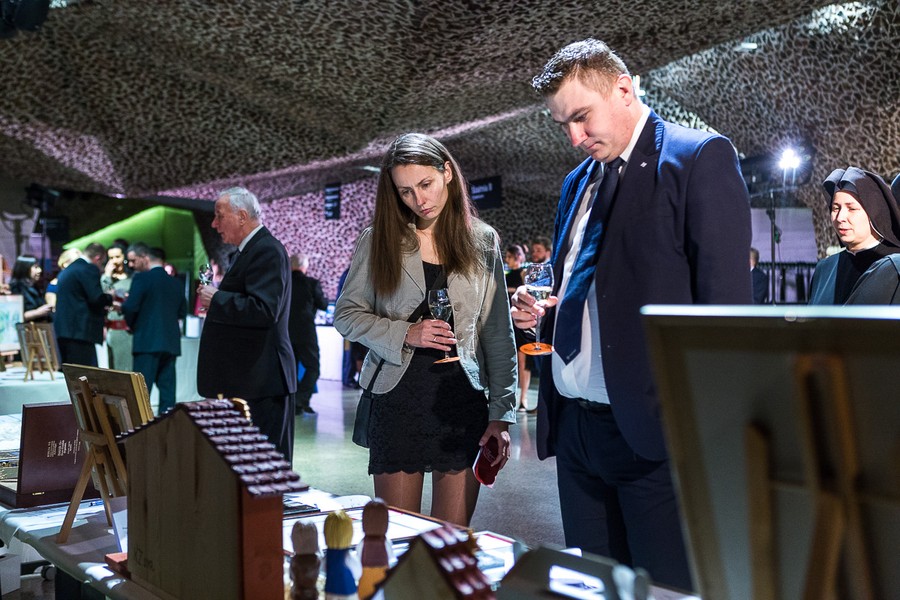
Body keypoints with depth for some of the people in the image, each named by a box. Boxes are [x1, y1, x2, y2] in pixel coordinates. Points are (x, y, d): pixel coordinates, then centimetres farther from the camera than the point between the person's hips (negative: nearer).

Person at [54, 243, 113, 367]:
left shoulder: (67, 270, 21)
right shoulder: (89, 269, -7)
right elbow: (97, 298, -15)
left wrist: (102, 308, 26)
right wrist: (110, 298, 5)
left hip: (62, 329, 9)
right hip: (80, 332, -9)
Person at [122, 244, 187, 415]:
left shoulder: (141, 278, -8)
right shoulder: (175, 282, 11)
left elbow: (130, 307, -13)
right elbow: (182, 311, 13)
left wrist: (132, 325, 5)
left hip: (148, 341, -6)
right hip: (171, 342, 6)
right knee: (167, 387, 7)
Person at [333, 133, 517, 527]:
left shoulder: (482, 242, 6)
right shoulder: (378, 241, 5)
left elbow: (498, 334, 4)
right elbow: (346, 315, 5)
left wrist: (501, 414, -1)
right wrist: (405, 334, -11)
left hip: (464, 401, 0)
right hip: (398, 401, 0)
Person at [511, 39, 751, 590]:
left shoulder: (701, 158, -6)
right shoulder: (579, 182, 18)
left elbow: (726, 300, -12)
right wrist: (544, 309, 4)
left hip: (654, 428, -7)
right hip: (575, 424, 7)